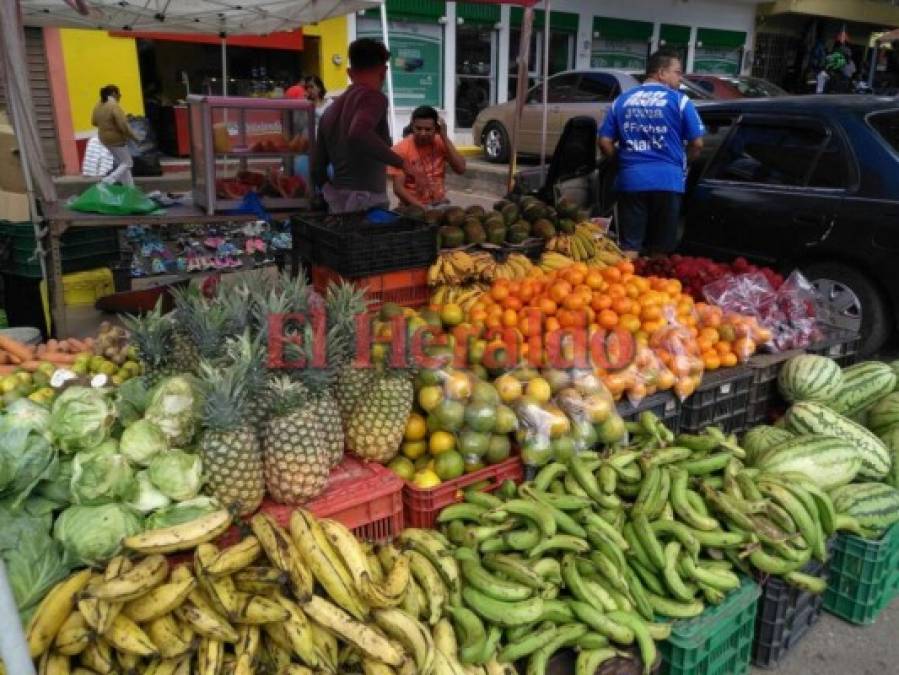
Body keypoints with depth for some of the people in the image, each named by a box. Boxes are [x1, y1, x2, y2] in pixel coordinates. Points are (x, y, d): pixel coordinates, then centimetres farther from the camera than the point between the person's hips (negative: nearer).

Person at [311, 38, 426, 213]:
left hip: (337, 205, 8)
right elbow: (358, 134, -27)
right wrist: (403, 163, -22)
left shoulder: (331, 109, 18)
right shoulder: (373, 97, -5)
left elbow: (317, 168, 19)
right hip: (366, 202, -8)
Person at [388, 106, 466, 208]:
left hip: (439, 204, 3)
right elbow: (398, 187, -13)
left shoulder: (441, 143, 1)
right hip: (412, 206, -3)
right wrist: (420, 206, -25)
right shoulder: (401, 149, -9)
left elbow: (461, 169, -12)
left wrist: (444, 137, -14)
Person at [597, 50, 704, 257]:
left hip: (631, 180, 2)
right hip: (667, 180, -2)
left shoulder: (622, 100, 9)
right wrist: (683, 162, 19)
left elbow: (605, 142, 6)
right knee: (661, 249, 9)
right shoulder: (679, 100, 0)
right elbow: (697, 143, 0)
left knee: (629, 248, 4)